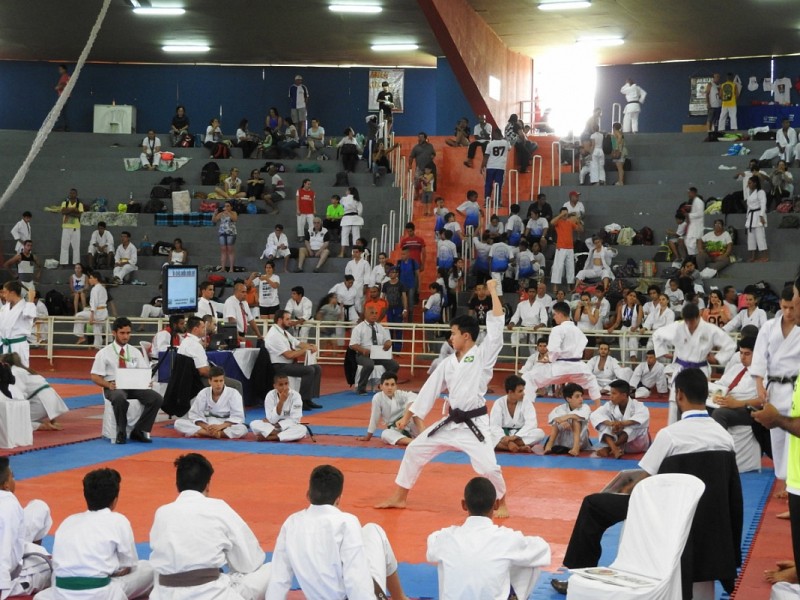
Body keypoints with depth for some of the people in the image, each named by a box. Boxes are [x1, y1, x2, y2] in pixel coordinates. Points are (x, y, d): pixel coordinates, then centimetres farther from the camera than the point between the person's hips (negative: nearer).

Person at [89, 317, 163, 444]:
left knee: (157, 398, -22)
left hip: (134, 386, 4)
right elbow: (95, 377, -1)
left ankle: (138, 431, -8)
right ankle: (121, 432, -18)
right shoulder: (104, 353, 2)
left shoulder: (135, 352, 13)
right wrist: (109, 385, -20)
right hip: (114, 387, -4)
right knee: (120, 398, -41)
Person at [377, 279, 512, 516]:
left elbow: (497, 324, -18)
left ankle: (501, 504, 12)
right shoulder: (448, 363, 8)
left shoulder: (483, 355, -9)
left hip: (474, 424, -6)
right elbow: (430, 389, 11)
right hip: (450, 423, 6)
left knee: (488, 466, -16)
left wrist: (493, 291, -19)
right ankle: (399, 498, 22)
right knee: (414, 450, 10)